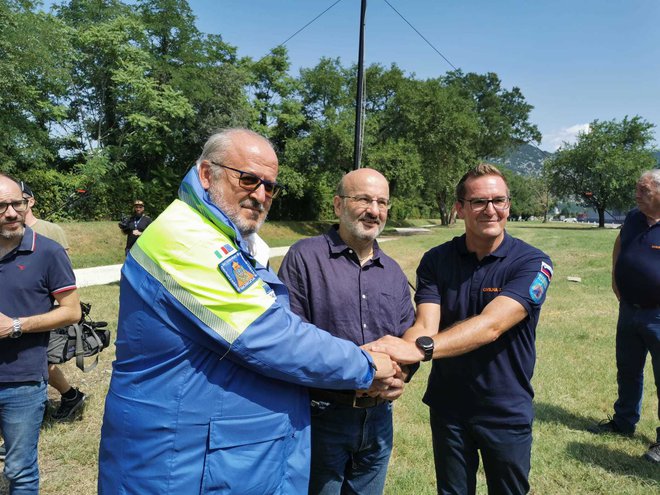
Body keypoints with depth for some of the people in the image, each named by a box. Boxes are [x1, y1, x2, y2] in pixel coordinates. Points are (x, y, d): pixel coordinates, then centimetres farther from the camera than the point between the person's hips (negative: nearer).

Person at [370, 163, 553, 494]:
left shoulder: (532, 264, -16)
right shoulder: (436, 261, -7)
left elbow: (491, 325, -30)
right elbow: (425, 325, -20)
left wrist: (420, 348, -45)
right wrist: (394, 365, -42)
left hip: (507, 413, -1)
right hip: (447, 408, 2)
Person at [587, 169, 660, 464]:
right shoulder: (634, 219, 4)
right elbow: (619, 243, 24)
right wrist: (615, 277, 14)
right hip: (629, 310, 6)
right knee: (627, 371, 19)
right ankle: (624, 422, 37)